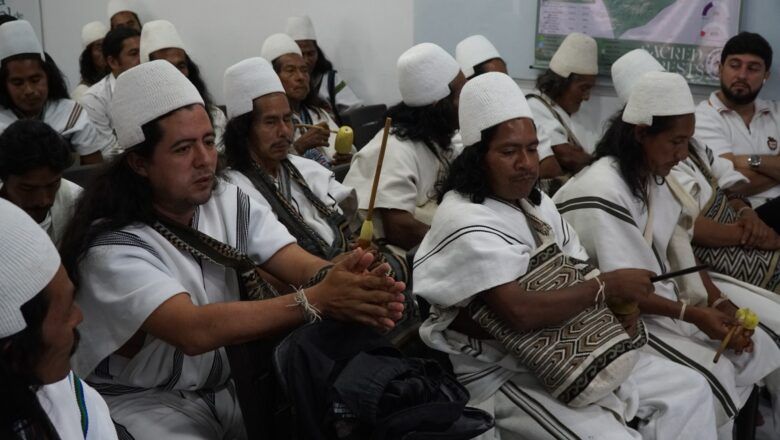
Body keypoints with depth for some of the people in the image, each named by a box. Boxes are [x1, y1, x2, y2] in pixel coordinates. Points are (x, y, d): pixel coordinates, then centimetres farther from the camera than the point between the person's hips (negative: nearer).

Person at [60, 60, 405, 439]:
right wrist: (316, 300, -42)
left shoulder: (231, 203, -2)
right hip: (147, 403, -6)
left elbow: (298, 263, -15)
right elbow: (194, 330, -35)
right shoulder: (113, 247, -22)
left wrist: (339, 279, -39)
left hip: (229, 385, 6)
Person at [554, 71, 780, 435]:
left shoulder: (654, 177, 5)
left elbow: (679, 249, 6)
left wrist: (717, 301, -7)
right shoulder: (603, 192, -24)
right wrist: (693, 314, -24)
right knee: (712, 374, -19)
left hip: (664, 298, 9)